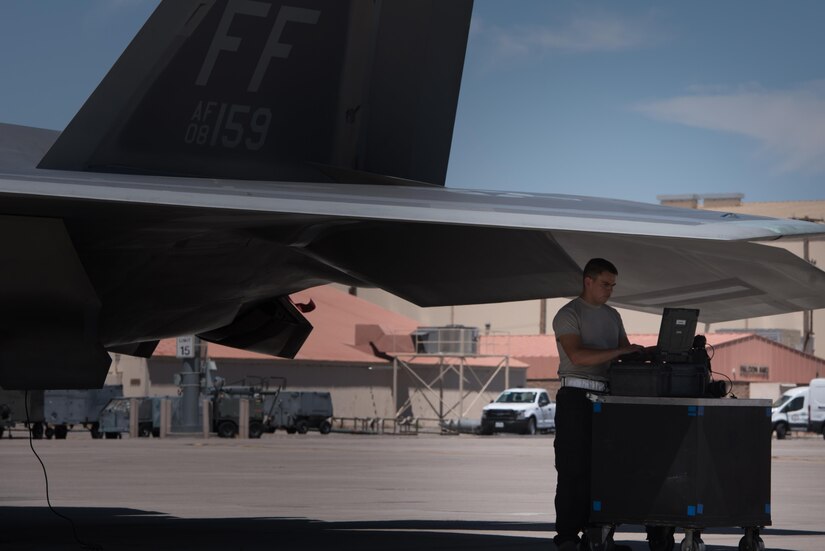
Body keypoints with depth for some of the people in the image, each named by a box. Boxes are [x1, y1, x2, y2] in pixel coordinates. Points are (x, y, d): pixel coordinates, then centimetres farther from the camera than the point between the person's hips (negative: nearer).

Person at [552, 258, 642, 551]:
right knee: (573, 469, -6)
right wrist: (620, 351, -27)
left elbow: (626, 353, 15)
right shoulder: (568, 315, -7)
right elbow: (578, 355, -21)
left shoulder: (612, 316, 17)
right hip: (576, 397, -7)